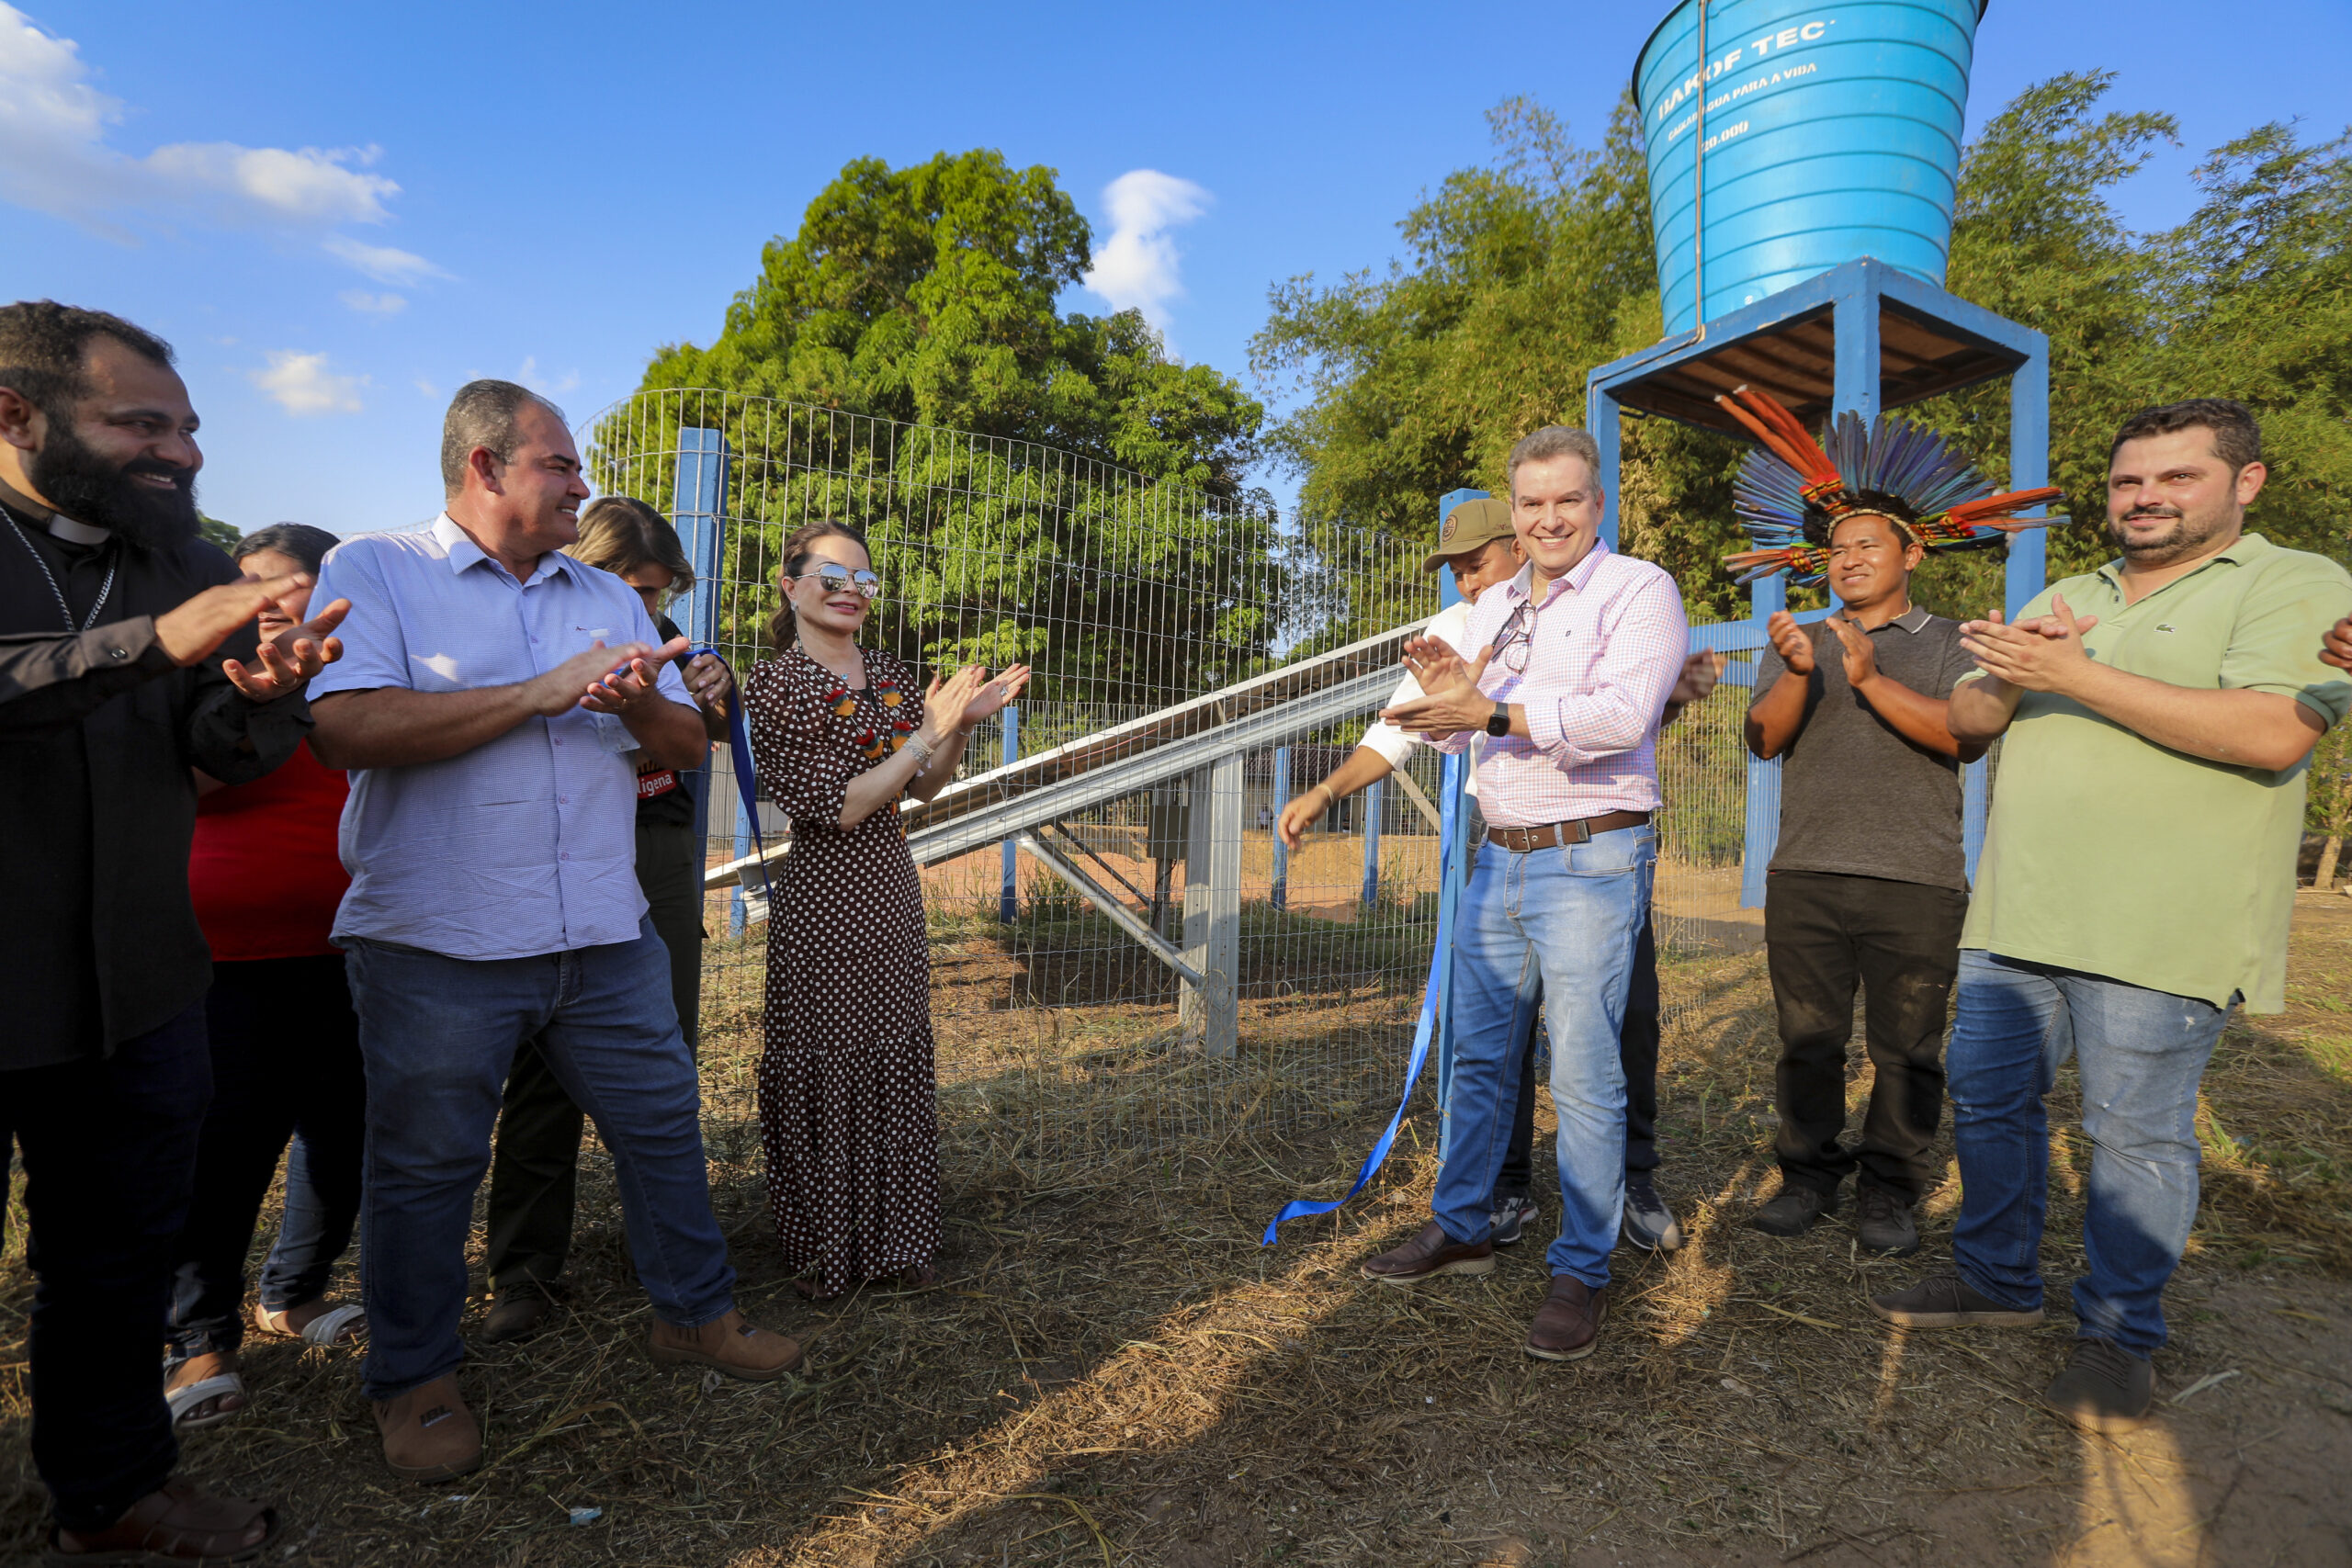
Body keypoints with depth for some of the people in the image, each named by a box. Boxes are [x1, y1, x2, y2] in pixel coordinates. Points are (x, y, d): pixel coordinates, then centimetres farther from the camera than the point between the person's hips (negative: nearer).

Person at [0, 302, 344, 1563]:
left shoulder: (187, 567, 6)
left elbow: (228, 752, 0)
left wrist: (266, 690, -22)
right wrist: (150, 644, -32)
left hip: (131, 987, 4)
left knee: (120, 1256, 17)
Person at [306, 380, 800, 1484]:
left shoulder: (607, 598, 14)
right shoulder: (372, 573, -1)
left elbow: (686, 745, 11)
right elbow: (347, 729, -18)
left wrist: (642, 704, -12)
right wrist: (542, 693, -16)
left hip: (603, 936, 5)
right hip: (436, 945, -4)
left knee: (662, 1121, 10)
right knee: (426, 1165, 10)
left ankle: (694, 1314, 29)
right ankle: (414, 1380, 31)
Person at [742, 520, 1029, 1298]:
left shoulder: (892, 674, 8)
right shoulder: (771, 685, -9)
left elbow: (924, 788, 13)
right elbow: (836, 809, -16)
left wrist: (963, 724, -2)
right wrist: (927, 733, -18)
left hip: (892, 889, 6)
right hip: (823, 899, -5)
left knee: (897, 1061, 12)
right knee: (825, 1070, 6)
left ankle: (892, 1238, 30)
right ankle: (822, 1250, 26)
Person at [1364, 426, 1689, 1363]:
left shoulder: (1638, 590, -4)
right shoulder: (1492, 607, 16)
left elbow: (1621, 715, -20)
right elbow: (1459, 735, 19)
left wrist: (1494, 710, -25)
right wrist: (1441, 691, -3)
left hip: (1590, 863, -6)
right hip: (1499, 860, 7)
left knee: (1584, 1074, -1)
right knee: (1478, 1055, 14)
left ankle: (1583, 1272, 15)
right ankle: (1461, 1229, 30)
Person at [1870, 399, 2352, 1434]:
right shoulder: (2065, 601, 19)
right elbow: (1966, 721, 14)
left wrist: (2074, 675, -18)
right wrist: (2010, 671, -8)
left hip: (2155, 932, -6)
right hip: (2017, 916, 6)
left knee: (2136, 1133, 3)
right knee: (1988, 1100, 12)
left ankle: (2118, 1335, 21)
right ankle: (1996, 1280, 30)